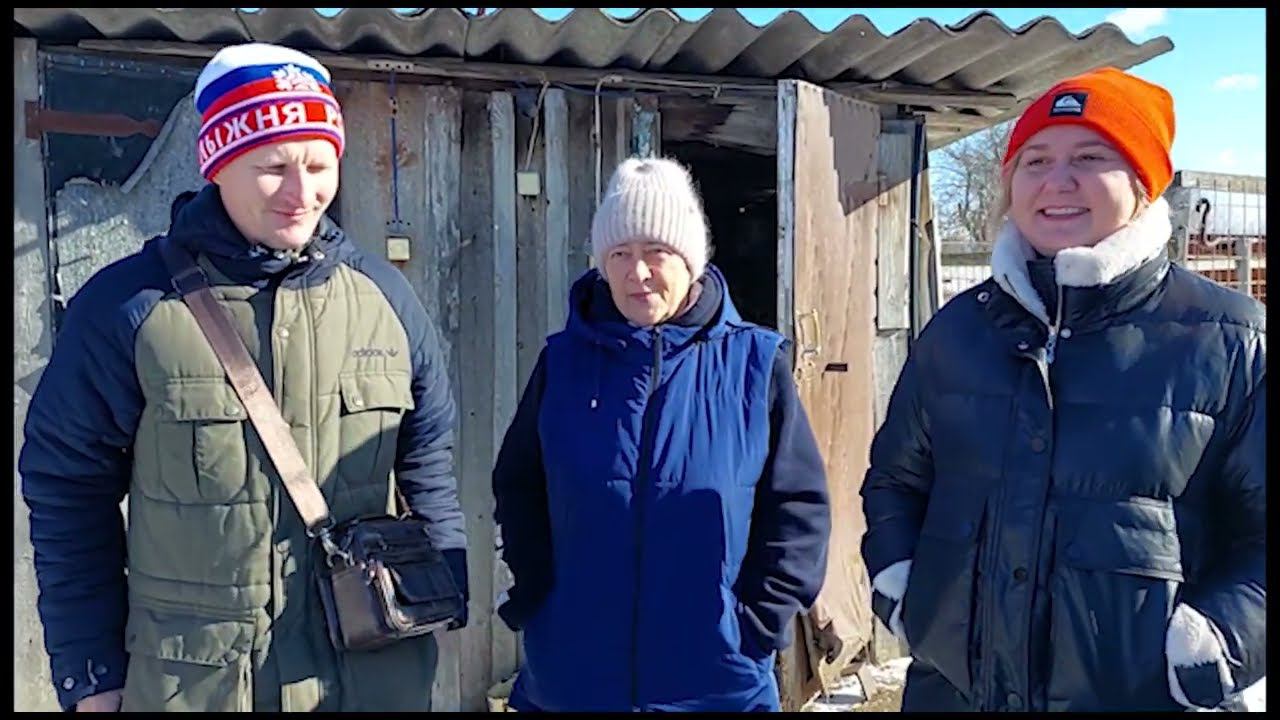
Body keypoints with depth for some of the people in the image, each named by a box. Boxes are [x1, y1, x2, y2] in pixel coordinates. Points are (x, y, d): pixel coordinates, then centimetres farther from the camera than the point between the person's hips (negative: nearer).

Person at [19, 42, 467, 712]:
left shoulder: (384, 296, -2)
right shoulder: (127, 305, -9)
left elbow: (429, 466, 5)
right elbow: (70, 496, -2)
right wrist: (90, 675, -1)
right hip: (190, 681, -2)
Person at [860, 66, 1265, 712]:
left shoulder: (1226, 342, -6)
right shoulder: (959, 328, 3)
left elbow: (1260, 532, -3)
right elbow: (896, 477, 14)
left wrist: (1221, 638, -15)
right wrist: (893, 574, 0)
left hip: (1145, 695, -3)